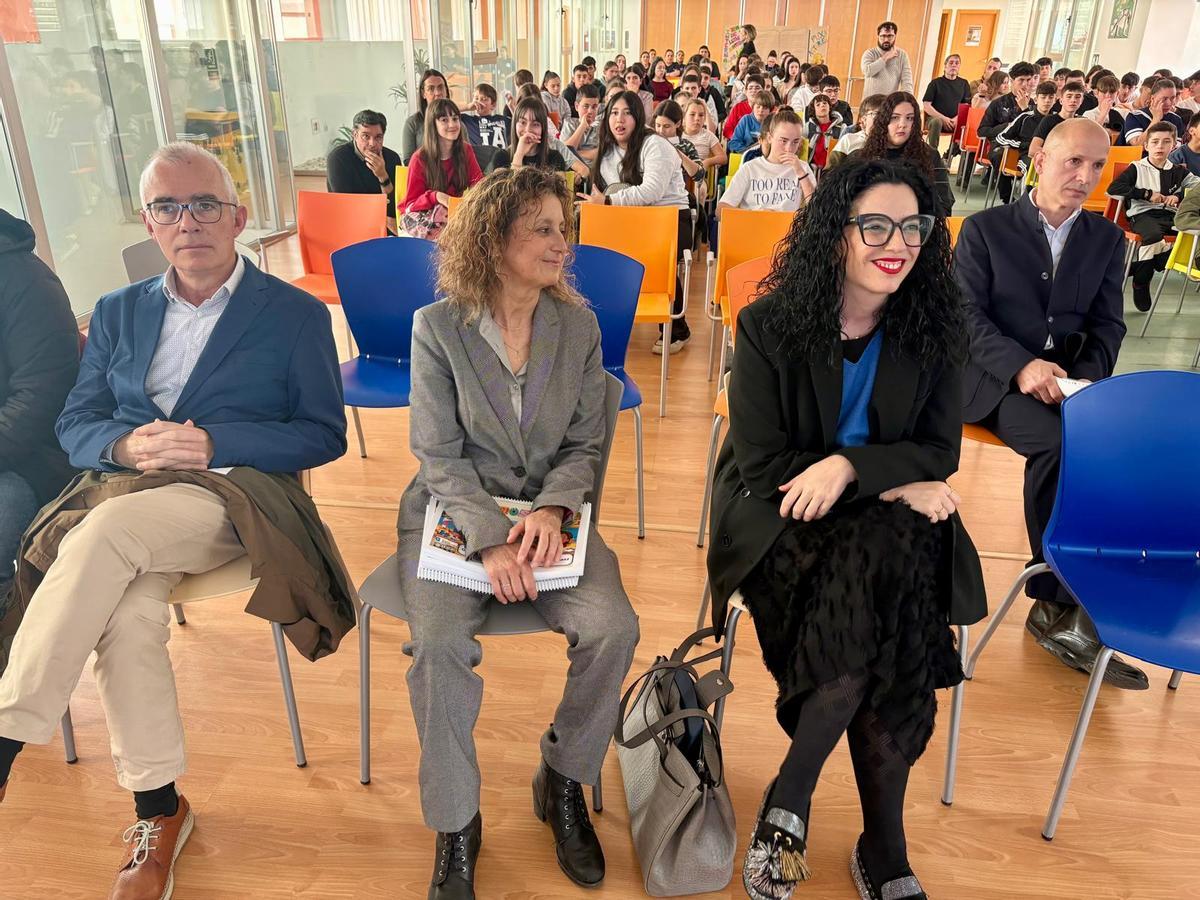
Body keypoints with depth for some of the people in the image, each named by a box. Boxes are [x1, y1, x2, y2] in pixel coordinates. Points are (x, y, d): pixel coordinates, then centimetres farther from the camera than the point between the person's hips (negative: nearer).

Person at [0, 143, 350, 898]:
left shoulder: (297, 314, 6)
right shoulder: (118, 313, 20)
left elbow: (326, 435, 0)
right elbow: (74, 423, 15)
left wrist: (214, 442, -13)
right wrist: (124, 445, -9)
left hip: (234, 493, -3)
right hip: (123, 493, 4)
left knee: (106, 533, -33)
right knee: (130, 614, -27)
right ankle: (157, 813, -12)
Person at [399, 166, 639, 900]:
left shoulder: (578, 325, 0)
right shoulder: (438, 326, -7)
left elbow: (586, 444, 2)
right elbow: (440, 454, -9)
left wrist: (549, 511, -17)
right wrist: (492, 540, -23)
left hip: (549, 510, 2)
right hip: (456, 510, -2)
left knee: (614, 628, -21)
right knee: (439, 643, -27)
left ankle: (565, 784, 7)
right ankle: (456, 826, -2)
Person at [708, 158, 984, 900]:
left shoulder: (934, 328, -1)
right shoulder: (769, 326, -10)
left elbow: (940, 453, -2)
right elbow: (762, 464, -12)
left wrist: (850, 465, -23)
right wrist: (897, 482, -18)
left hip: (890, 518, 3)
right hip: (781, 512, -2)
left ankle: (790, 801, -13)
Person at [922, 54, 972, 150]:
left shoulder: (964, 84, 18)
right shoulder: (936, 83, 8)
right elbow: (926, 105, -1)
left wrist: (957, 118, -9)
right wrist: (943, 118, -11)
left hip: (956, 121, 3)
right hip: (935, 117, -3)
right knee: (937, 121, -38)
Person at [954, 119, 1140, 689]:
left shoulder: (1107, 240, 17)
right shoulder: (985, 228, 4)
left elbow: (1108, 327, 12)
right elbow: (965, 315, -6)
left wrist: (1088, 378, -11)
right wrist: (1022, 366, -22)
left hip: (1070, 380, 4)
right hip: (994, 376, -4)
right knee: (1060, 444, -34)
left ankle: (1060, 607, -16)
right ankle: (1060, 603, -16)